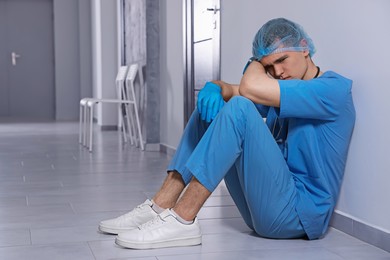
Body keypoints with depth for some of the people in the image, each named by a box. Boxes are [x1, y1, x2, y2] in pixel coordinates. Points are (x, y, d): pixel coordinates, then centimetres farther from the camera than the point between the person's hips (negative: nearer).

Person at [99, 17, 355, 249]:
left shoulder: (334, 89, -10)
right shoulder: (278, 91, 16)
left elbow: (250, 88, -23)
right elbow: (227, 89, 13)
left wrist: (255, 64, 0)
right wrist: (213, 87, -11)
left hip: (300, 213, -8)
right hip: (263, 208, 8)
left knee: (239, 109, -23)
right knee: (211, 106, 5)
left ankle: (182, 221, -23)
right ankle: (161, 207, -5)